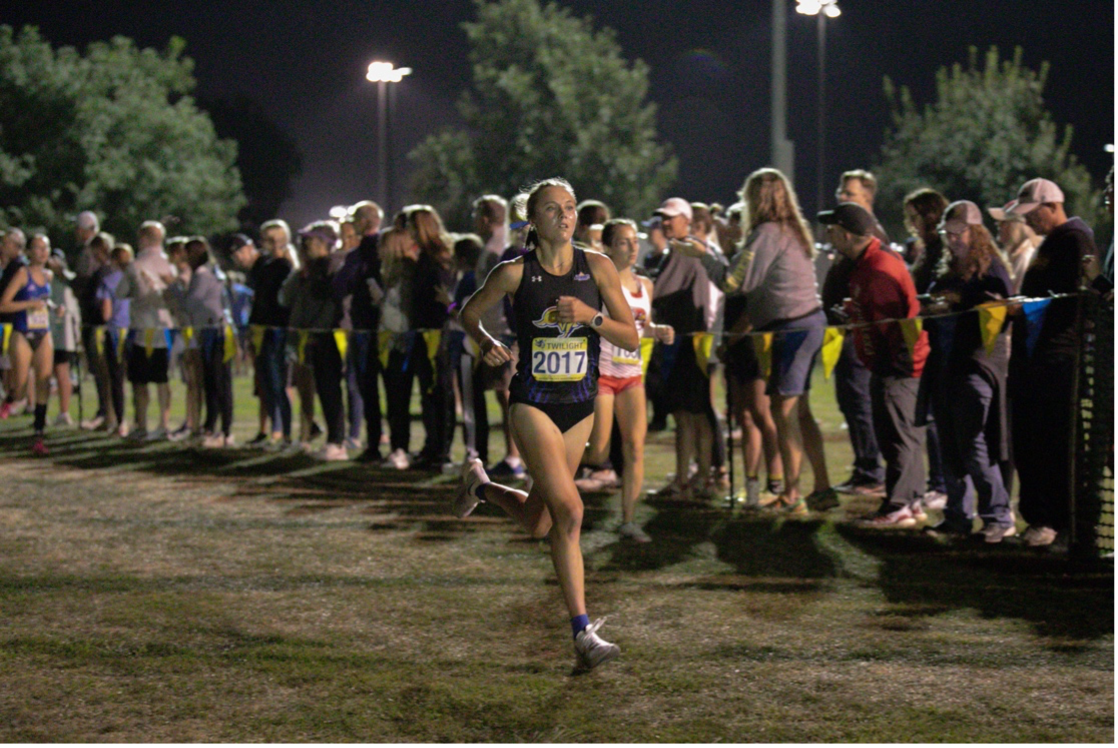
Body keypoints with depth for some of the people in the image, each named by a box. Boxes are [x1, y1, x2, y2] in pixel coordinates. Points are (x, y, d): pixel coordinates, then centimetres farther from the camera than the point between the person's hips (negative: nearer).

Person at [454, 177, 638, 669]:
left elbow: (631, 338, -3)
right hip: (533, 404, -4)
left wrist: (591, 315, -19)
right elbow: (470, 313, 10)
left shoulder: (597, 267, -2)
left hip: (580, 406, 4)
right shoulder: (515, 273, -6)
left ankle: (480, 484, 45)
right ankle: (582, 632, -14)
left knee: (538, 523, 14)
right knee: (569, 512, -18)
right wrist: (486, 343, -8)